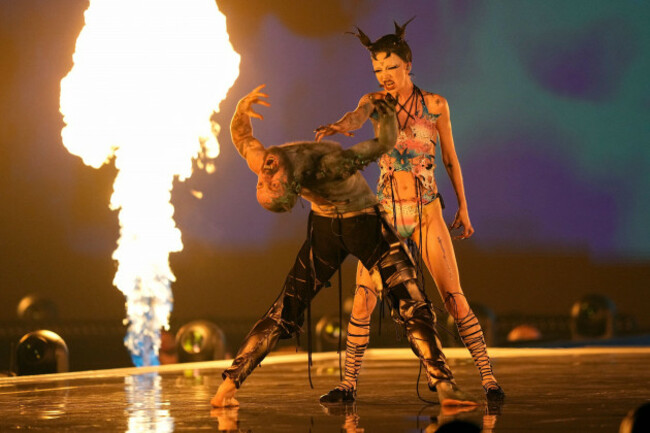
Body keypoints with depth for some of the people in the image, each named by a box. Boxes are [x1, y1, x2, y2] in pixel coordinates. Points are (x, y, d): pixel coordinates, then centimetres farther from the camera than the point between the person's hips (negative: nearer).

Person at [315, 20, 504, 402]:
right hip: (385, 213, 1)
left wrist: (463, 207, 14)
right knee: (362, 302, -4)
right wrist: (340, 126, -48)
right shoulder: (375, 102, 0)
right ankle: (349, 384, 7)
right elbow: (357, 117, -23)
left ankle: (489, 379, -1)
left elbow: (450, 157, 9)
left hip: (427, 214, -1)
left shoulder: (436, 104, -1)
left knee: (455, 300, -8)